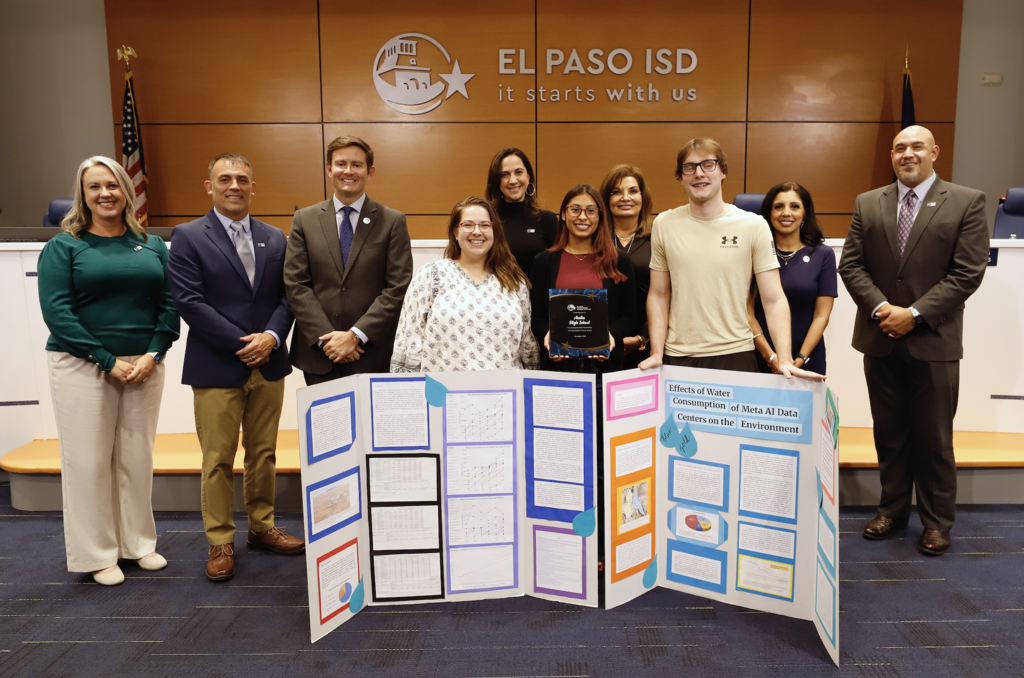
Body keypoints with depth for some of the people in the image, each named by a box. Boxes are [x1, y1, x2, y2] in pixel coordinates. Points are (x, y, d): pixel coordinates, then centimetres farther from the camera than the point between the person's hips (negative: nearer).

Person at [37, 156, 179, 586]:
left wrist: (153, 354, -9)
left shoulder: (152, 245, 9)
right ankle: (97, 555, 17)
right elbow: (56, 311, -7)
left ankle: (138, 543, 24)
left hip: (144, 366, 3)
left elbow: (169, 304, 5)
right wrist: (108, 361, -13)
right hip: (82, 367, -2)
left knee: (137, 457, 8)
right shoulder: (63, 247, 1)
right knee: (88, 460, 3)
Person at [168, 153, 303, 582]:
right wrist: (241, 343, -15)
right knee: (218, 460, 3)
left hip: (268, 365, 4)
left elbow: (286, 296, 7)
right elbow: (189, 301, -10)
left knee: (263, 453, 13)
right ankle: (220, 543, 16)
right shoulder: (187, 237, -1)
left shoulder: (275, 239, 11)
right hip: (216, 368, -4)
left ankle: (262, 528, 28)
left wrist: (272, 337, -12)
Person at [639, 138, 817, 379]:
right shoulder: (664, 224, 4)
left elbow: (774, 300, -4)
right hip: (677, 357, 2)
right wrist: (656, 353, -2)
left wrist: (784, 360, -15)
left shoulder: (754, 225, -2)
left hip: (736, 355, -1)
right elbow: (658, 295, 7)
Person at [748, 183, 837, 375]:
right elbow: (748, 311, -4)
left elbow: (821, 315, -1)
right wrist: (771, 357, -12)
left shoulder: (823, 255, 3)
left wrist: (800, 359, -11)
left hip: (807, 361, 1)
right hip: (760, 359, 0)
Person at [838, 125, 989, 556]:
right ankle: (892, 510, 27)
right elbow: (851, 264, 3)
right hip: (880, 341, 3)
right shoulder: (867, 204, 7)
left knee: (934, 438, 7)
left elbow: (968, 272, -8)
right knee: (889, 434, 13)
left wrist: (915, 314, -15)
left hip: (933, 341, -3)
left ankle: (936, 521, 22)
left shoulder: (967, 203, -2)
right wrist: (880, 308, -11)